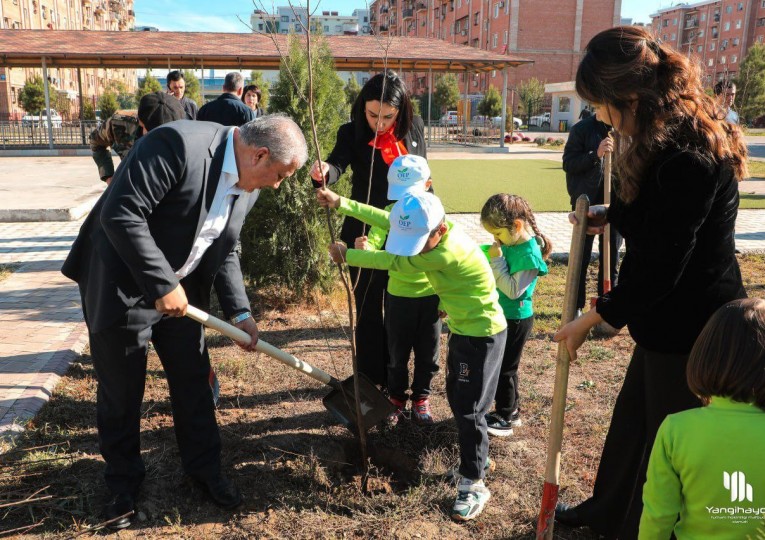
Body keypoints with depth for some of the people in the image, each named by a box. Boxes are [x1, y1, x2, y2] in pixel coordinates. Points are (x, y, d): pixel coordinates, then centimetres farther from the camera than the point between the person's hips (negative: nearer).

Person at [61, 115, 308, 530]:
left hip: (180, 291, 6)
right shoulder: (176, 143, -27)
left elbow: (225, 251, 7)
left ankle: (204, 467, 33)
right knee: (120, 390, 8)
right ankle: (123, 481, 30)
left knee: (194, 381, 13)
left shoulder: (247, 185, -2)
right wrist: (162, 285, -26)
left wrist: (239, 312, 0)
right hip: (121, 287, -6)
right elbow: (120, 214, -30)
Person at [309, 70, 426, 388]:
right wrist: (324, 172, -51)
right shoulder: (352, 133, -9)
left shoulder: (415, 128, 0)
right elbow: (337, 163, -28)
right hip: (366, 235, -3)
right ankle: (372, 382, 20)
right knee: (368, 310, 6)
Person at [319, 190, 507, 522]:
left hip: (482, 335, -9)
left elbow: (394, 262, -22)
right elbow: (385, 218, 1)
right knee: (456, 398, 19)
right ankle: (477, 458, 37)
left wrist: (347, 255, -10)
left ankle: (474, 485, 10)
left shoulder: (447, 253, -33)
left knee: (469, 409, -3)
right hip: (463, 329, 9)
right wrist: (340, 203, -2)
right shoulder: (429, 231, -7)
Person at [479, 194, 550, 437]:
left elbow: (513, 290, -26)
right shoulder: (510, 244, 1)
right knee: (498, 365, 19)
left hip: (516, 319, -9)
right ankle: (511, 410, 34)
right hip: (502, 314, 9)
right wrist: (491, 258, -4)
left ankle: (506, 419, 20)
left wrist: (497, 260, -24)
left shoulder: (529, 254, -25)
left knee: (504, 368, 4)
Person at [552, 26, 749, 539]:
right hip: (669, 318, 10)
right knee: (633, 417, 24)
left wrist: (593, 317, -14)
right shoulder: (676, 135, 2)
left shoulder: (687, 161, -29)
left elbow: (659, 271, -26)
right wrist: (610, 214, 4)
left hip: (689, 327, -10)